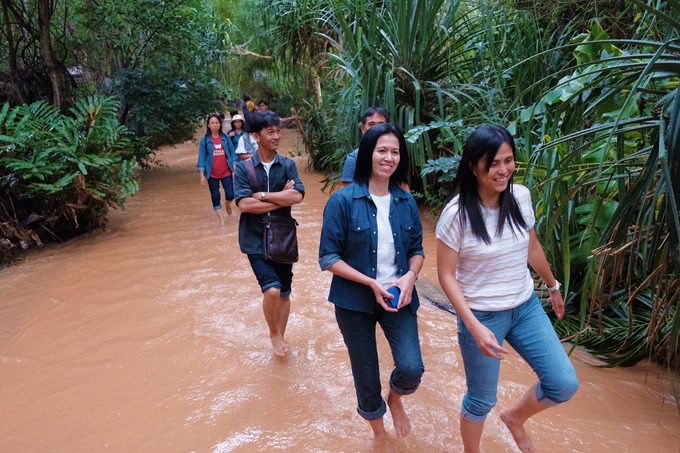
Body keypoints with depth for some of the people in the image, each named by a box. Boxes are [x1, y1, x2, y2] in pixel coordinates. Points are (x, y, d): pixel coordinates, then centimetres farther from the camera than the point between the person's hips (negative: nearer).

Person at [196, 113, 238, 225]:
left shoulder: (226, 138, 4)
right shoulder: (204, 140, 0)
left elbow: (232, 154, 6)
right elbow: (202, 158, 0)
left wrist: (234, 169, -3)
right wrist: (202, 175, -5)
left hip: (226, 172, 1)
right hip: (212, 174, -1)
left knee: (230, 195, -3)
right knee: (215, 197, 4)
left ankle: (228, 204, 33)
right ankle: (221, 219, 15)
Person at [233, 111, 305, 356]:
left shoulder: (288, 165, 2)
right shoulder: (243, 168, -3)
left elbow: (297, 196, -13)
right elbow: (243, 204, -16)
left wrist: (262, 195, -14)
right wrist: (281, 198, -14)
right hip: (256, 240, -3)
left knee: (284, 293, 12)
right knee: (272, 289, -18)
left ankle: (280, 336, 36)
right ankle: (274, 333, 10)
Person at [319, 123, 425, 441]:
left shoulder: (406, 202, 0)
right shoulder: (343, 201, -12)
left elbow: (417, 249, 9)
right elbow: (328, 257, -11)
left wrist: (411, 275, -12)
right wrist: (372, 283, -19)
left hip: (398, 298, 2)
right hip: (355, 301, -2)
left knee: (411, 369, -14)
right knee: (366, 376, 11)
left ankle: (395, 399, 25)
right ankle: (378, 432, 43)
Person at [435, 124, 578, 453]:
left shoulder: (521, 196, -6)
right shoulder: (457, 214, -21)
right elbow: (446, 275, -16)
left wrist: (553, 287, 23)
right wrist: (474, 327, -24)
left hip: (526, 307, 5)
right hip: (481, 315, -5)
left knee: (564, 385, 1)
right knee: (481, 400, 10)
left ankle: (514, 417, 32)